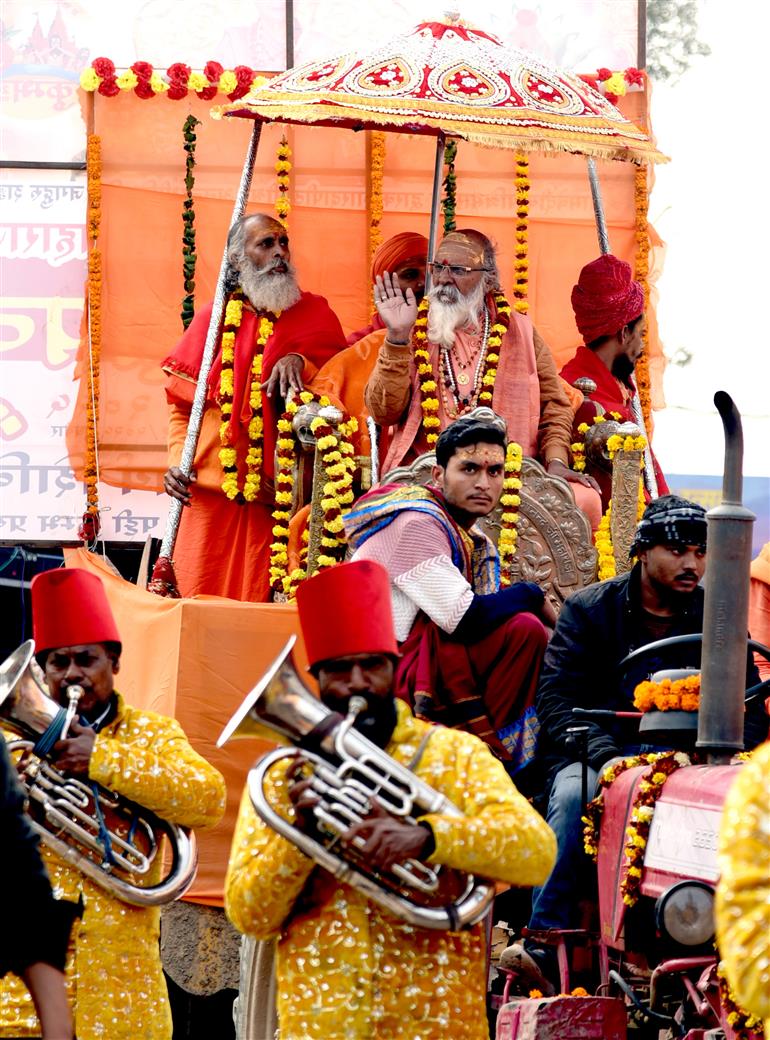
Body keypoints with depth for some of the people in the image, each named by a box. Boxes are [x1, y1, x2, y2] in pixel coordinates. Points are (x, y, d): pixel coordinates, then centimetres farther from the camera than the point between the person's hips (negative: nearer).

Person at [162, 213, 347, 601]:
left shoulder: (313, 314, 8)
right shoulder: (213, 319, 9)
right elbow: (180, 403, 12)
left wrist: (299, 363, -16)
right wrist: (178, 460, -2)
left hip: (277, 493, -1)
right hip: (210, 492, 1)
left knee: (265, 606, -6)